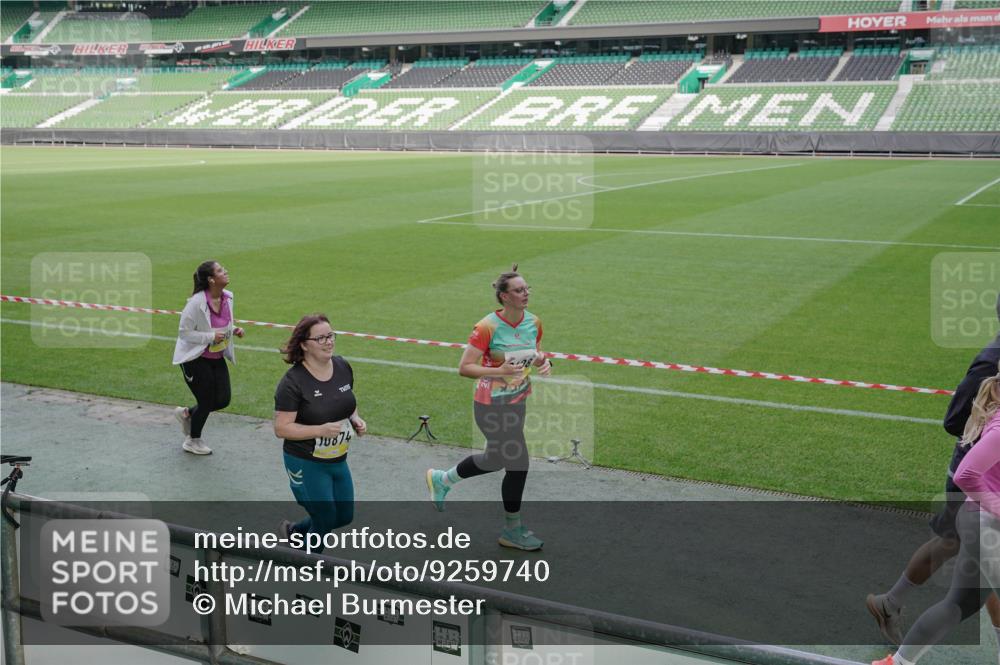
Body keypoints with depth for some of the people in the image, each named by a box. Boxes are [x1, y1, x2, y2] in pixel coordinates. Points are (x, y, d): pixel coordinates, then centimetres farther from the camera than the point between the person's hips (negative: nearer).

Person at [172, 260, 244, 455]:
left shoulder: (227, 297, -3)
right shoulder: (197, 302, -24)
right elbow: (184, 332, -19)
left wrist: (234, 330, -5)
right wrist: (211, 337, -25)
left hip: (217, 357, 7)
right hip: (195, 359, -7)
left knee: (223, 400, 4)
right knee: (206, 402, 3)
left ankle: (186, 413, 32)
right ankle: (193, 441, 30)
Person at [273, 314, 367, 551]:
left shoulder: (342, 367, -2)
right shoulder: (293, 382, -21)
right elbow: (281, 428, -20)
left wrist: (355, 419, -5)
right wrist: (321, 430, -29)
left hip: (338, 460, 7)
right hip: (306, 464, -7)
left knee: (345, 516, 17)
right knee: (325, 521, 2)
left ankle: (293, 532, 42)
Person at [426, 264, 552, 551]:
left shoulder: (533, 322, -2)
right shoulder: (487, 327, -21)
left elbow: (536, 354, 15)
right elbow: (464, 368, -19)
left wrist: (543, 362, -9)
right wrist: (500, 371, -31)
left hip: (517, 402, 8)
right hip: (492, 406, -8)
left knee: (495, 460, 21)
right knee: (518, 464, -2)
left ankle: (441, 479, 46)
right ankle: (512, 530, 18)